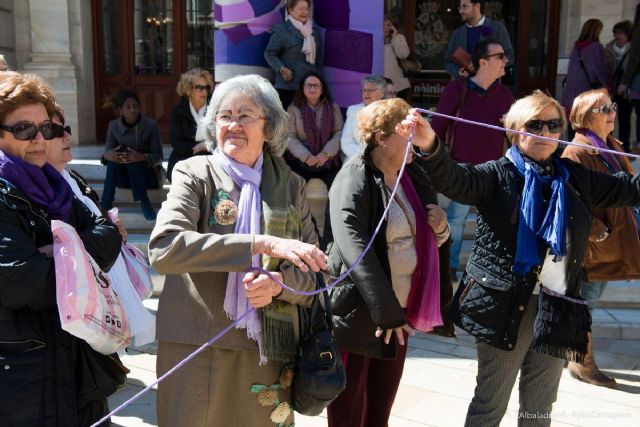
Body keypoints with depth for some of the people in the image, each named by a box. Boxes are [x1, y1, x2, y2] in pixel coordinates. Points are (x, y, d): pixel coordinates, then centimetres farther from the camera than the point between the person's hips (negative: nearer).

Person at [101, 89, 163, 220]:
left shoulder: (150, 125, -11)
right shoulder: (113, 126, -2)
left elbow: (158, 157, -13)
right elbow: (108, 151, -3)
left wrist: (142, 157, -35)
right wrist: (106, 155, -30)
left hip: (148, 174, -3)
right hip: (125, 176, 3)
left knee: (132, 159, -31)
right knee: (114, 156, -27)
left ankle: (145, 203, -30)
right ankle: (106, 205, -31)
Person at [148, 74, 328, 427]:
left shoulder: (291, 186, 6)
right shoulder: (194, 174, -2)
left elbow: (314, 272, 7)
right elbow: (163, 248, -20)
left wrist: (280, 283, -16)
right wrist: (262, 243, -26)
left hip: (268, 353, 3)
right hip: (196, 348, -2)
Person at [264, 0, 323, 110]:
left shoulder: (315, 30, 14)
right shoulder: (281, 29, -1)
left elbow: (319, 58, 19)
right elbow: (269, 53, -2)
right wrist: (281, 69, -15)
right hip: (287, 85, -4)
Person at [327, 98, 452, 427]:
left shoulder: (413, 177, 9)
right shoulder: (354, 181, -15)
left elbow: (425, 239, 19)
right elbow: (355, 251, -24)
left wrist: (440, 228, -4)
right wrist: (386, 312, -24)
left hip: (399, 312, 7)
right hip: (358, 315, -7)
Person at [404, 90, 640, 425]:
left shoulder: (576, 177, 11)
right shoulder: (499, 174, -4)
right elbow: (456, 180, -21)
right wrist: (430, 146, -40)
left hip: (558, 308, 5)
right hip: (506, 305, -4)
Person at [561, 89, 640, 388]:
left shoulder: (612, 147, 11)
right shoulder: (578, 152, -18)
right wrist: (599, 232, -19)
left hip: (612, 244, 9)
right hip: (589, 245, -9)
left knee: (586, 303, 19)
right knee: (586, 304, 5)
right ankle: (584, 365, 20)